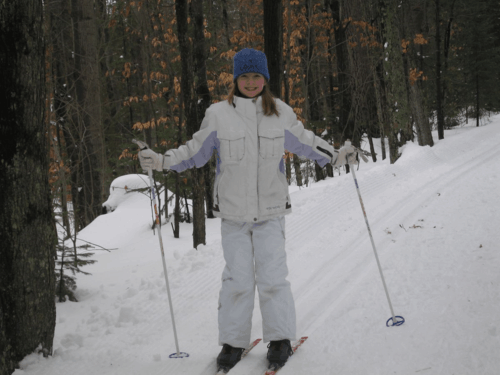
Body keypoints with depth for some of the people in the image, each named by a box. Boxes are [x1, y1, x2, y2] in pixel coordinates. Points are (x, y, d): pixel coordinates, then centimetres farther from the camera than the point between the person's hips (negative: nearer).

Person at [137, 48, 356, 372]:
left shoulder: (281, 113, 2)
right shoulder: (218, 114, -2)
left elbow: (305, 141, 15)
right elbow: (196, 151, 7)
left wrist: (335, 156, 7)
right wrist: (162, 161, -2)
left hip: (271, 209, 0)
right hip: (233, 211, 0)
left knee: (272, 276, -2)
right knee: (237, 277, 2)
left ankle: (280, 339, 12)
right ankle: (233, 342, 15)